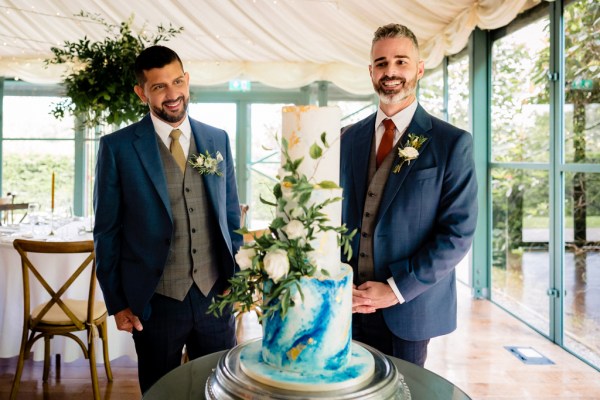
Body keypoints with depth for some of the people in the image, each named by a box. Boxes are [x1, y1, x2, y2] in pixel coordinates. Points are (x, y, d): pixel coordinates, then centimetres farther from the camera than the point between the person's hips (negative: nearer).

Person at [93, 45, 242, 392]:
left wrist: (235, 277, 5)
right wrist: (117, 303, -1)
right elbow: (107, 231, -2)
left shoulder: (218, 140, 4)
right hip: (155, 302, -2)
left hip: (216, 296, 3)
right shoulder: (117, 147, -5)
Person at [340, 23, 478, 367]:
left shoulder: (453, 143, -8)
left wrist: (397, 288, -15)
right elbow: (336, 215, 7)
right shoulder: (349, 138, 5)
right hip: (351, 303, 3)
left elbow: (459, 233, -11)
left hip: (408, 306, -3)